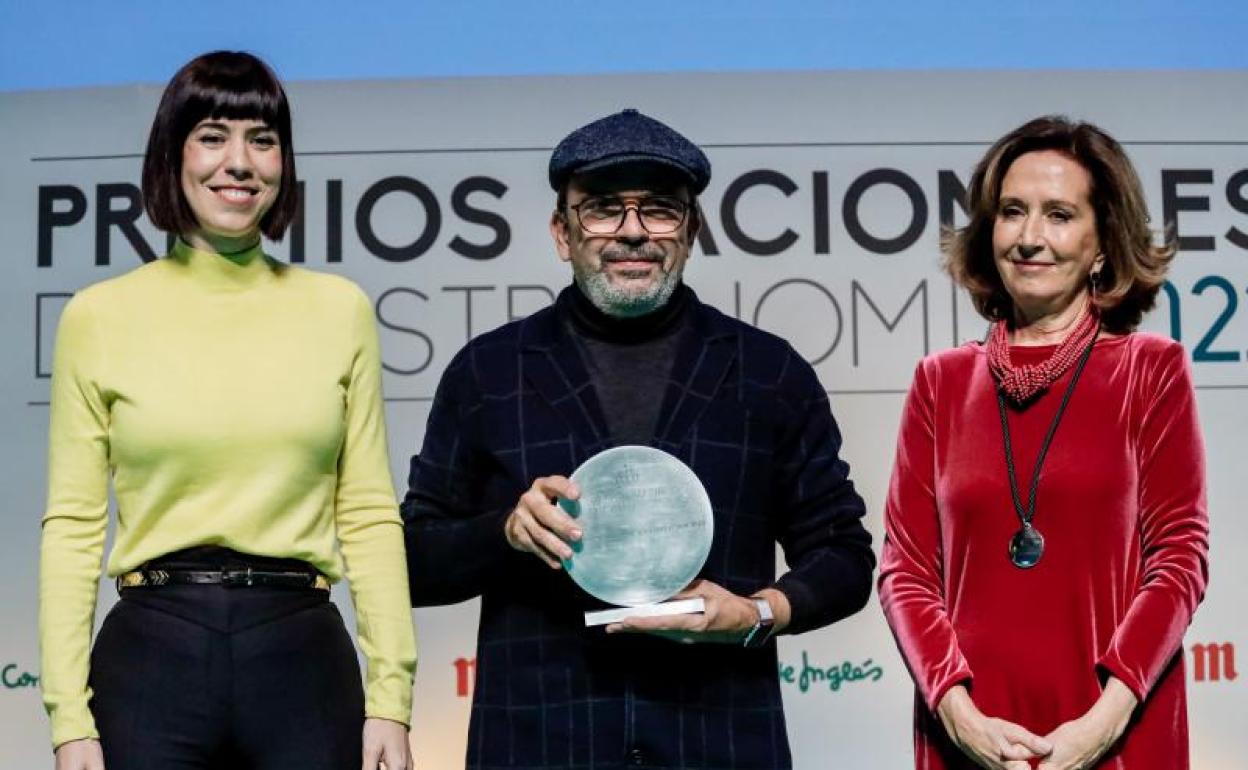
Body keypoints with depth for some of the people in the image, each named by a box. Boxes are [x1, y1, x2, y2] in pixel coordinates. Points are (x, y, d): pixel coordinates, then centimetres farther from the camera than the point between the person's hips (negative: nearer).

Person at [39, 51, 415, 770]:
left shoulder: (340, 309, 5)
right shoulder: (98, 316, 3)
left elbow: (370, 515, 5)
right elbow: (73, 525, 2)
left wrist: (391, 698, -1)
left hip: (304, 657, 1)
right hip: (150, 656, -1)